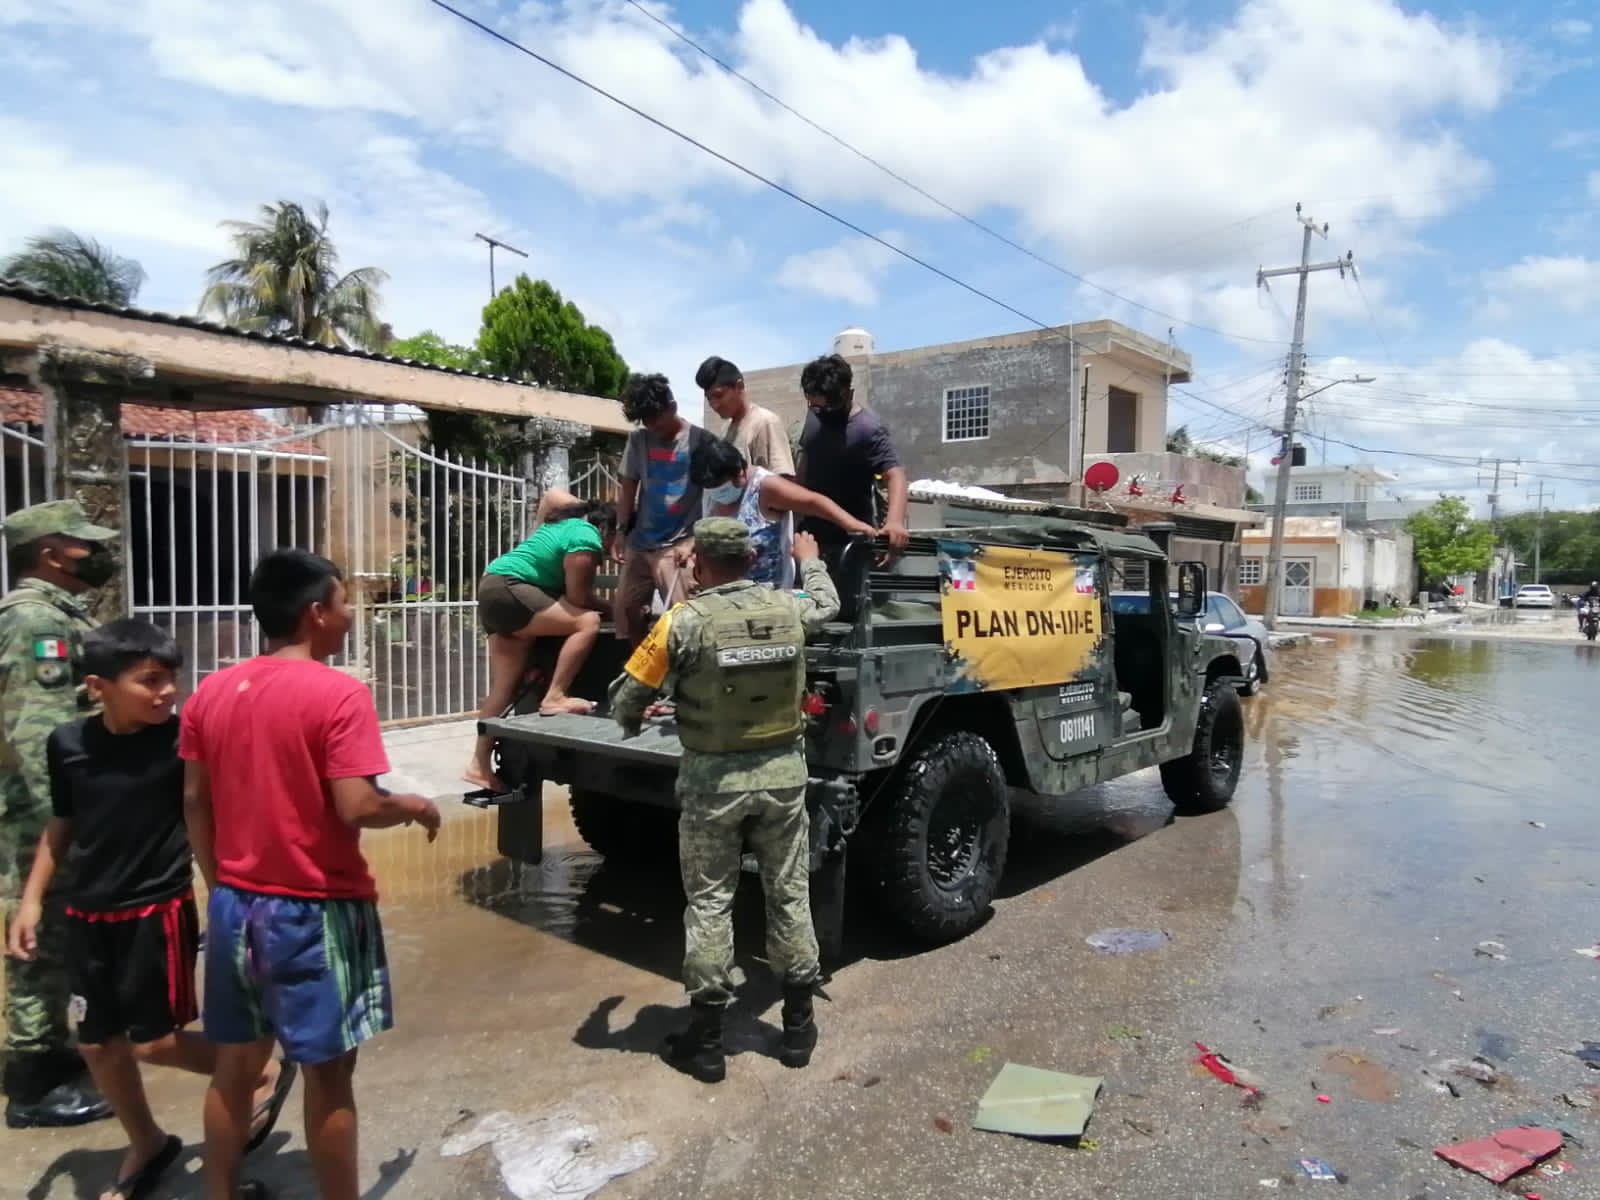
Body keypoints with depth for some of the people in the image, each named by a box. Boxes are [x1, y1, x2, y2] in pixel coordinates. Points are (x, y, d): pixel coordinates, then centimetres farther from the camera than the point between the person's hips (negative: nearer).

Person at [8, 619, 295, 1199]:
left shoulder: (183, 741, -17)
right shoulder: (67, 743, -5)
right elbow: (60, 826, 10)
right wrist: (31, 899, 10)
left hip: (158, 911, -5)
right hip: (87, 916, 5)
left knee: (154, 1042, 2)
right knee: (98, 1044, 14)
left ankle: (265, 1074, 26)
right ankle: (146, 1145, 38)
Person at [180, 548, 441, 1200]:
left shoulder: (210, 693, 3)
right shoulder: (339, 693, -18)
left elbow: (195, 802, 9)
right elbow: (356, 807, -23)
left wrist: (221, 885, 19)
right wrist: (417, 807, -4)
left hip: (236, 904, 7)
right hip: (316, 912, -7)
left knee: (235, 1063, 20)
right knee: (327, 1075, 7)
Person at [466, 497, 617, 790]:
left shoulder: (566, 522, 17)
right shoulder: (587, 538, -10)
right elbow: (577, 596, -12)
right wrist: (611, 608, 5)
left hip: (492, 590, 10)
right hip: (508, 591, -10)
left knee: (504, 686, 9)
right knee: (588, 622, -18)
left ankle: (479, 764, 11)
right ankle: (554, 698, -18)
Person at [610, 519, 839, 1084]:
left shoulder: (685, 620, -14)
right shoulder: (788, 608, -3)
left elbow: (626, 698, -8)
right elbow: (827, 603, 23)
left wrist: (632, 722, 16)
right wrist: (809, 559, 42)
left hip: (712, 779, -3)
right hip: (782, 772, 3)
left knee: (709, 902, 9)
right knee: (789, 894, 15)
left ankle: (706, 1040, 18)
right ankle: (798, 1025, 27)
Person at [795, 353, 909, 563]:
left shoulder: (868, 430, -21)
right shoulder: (814, 415, 1)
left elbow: (895, 475, -32)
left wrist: (895, 521, -50)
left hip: (850, 541, -7)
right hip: (809, 533, 7)